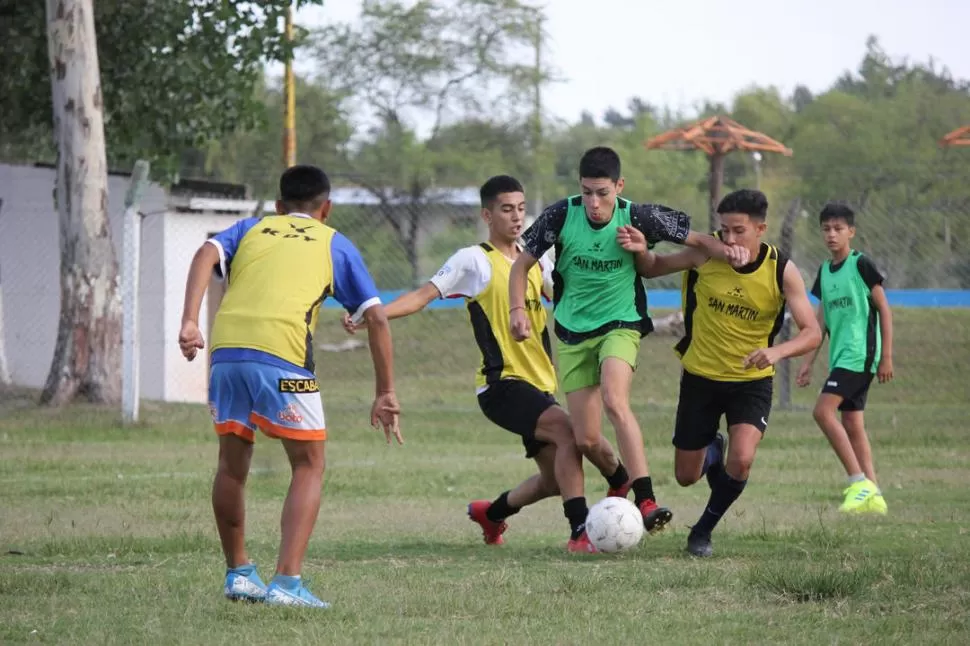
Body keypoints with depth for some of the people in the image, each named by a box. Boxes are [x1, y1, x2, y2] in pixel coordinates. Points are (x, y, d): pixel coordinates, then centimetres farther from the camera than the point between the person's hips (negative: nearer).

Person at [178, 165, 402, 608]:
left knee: (232, 463, 21)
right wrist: (386, 393, 19)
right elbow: (376, 317, 16)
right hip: (282, 353, -3)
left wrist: (189, 322, -4)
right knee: (308, 466, 9)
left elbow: (207, 255, 6)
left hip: (226, 346, 3)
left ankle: (238, 573, 28)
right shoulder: (335, 244, 23)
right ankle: (287, 580, -4)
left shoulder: (251, 229, 27)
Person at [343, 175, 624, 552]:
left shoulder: (535, 261, 15)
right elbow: (425, 295, -11)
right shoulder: (474, 261, -6)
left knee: (555, 477, 11)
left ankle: (491, 513, 37)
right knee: (567, 431, -29)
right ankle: (580, 532, -31)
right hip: (502, 383, -8)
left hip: (539, 385, 8)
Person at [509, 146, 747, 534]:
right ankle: (620, 479, 36)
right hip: (572, 332, 2)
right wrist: (518, 309, -14)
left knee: (613, 398, -32)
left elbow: (695, 239, -6)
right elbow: (522, 264, 1)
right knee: (586, 441, 1)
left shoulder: (637, 218, -13)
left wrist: (725, 251, -27)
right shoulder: (561, 216, -11)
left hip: (620, 324, -2)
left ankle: (645, 500, -35)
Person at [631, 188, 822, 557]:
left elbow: (812, 333, -18)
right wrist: (641, 251, -23)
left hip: (752, 380, -2)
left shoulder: (782, 271, -16)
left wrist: (778, 351, -38)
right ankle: (712, 450, 46)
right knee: (686, 477, 8)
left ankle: (703, 530, 1)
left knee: (741, 461, -25)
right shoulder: (706, 254, -14)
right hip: (700, 377, 2)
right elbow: (652, 269, 1)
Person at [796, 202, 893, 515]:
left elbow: (884, 309, -6)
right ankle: (873, 496, 7)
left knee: (823, 410, -18)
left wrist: (886, 356, -9)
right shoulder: (825, 271, 14)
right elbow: (822, 320, 18)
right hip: (840, 357, 8)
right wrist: (808, 363, 14)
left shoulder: (861, 264, -7)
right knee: (852, 424, 5)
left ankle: (860, 483, -17)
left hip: (860, 353, -8)